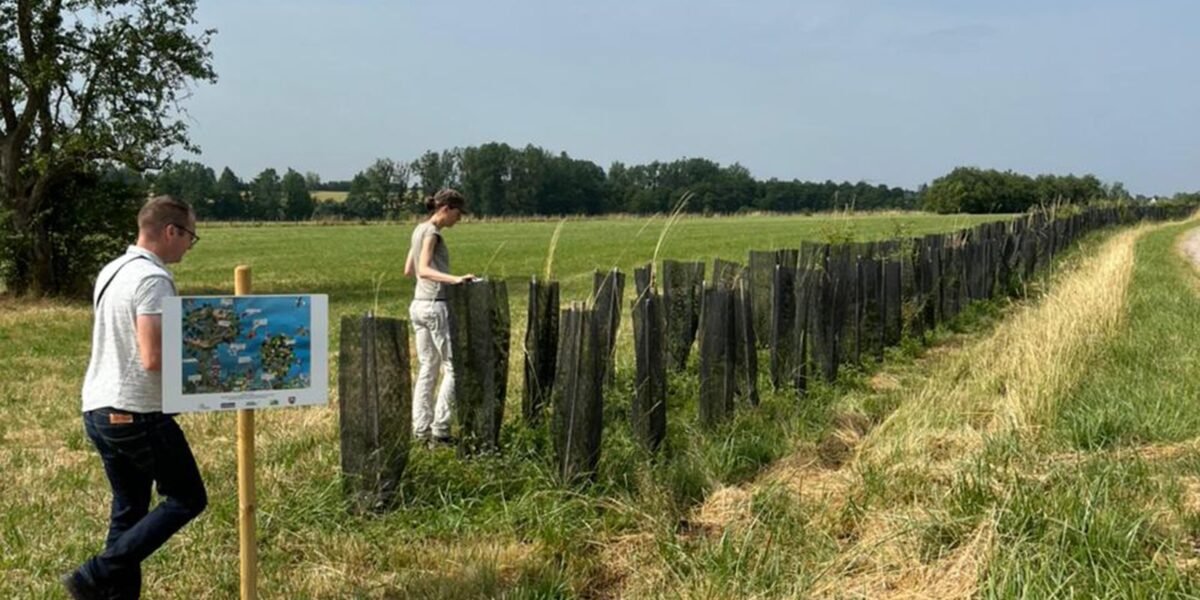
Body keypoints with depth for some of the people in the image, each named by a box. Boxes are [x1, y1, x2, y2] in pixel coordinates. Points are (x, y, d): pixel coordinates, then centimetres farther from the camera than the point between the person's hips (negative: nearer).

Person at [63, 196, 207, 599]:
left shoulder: (111, 272, 13)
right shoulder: (153, 279, -18)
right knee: (187, 499, 4)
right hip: (137, 414, -9)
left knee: (128, 509, 15)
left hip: (99, 409, 9)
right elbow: (153, 358, -25)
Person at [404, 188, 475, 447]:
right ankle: (440, 429, -4)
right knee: (452, 367, -3)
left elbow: (408, 270, 21)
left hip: (418, 304, 9)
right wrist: (455, 279, -39)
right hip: (436, 305, -9)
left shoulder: (419, 230, 13)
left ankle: (421, 429, 12)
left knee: (427, 368, 11)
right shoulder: (431, 232, -12)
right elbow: (423, 270, -25)